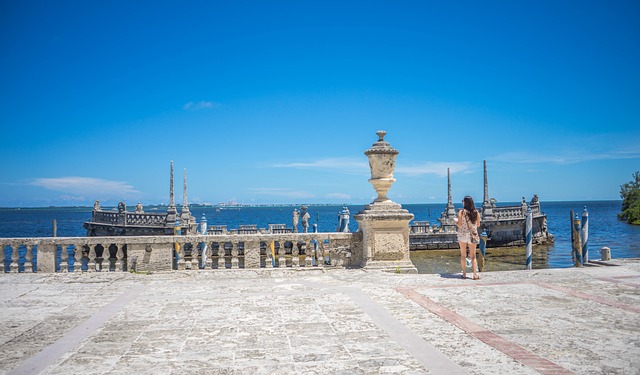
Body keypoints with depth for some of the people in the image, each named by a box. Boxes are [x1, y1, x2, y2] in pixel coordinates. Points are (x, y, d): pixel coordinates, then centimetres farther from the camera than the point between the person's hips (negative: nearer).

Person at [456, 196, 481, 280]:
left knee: (463, 255, 9)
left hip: (462, 235, -2)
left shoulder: (461, 212, -11)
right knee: (473, 255, 9)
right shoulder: (476, 212, -3)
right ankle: (475, 274, 4)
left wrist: (455, 221, 8)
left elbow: (459, 225, -12)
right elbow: (478, 225, 5)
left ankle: (464, 274, 11)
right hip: (473, 235, 2)